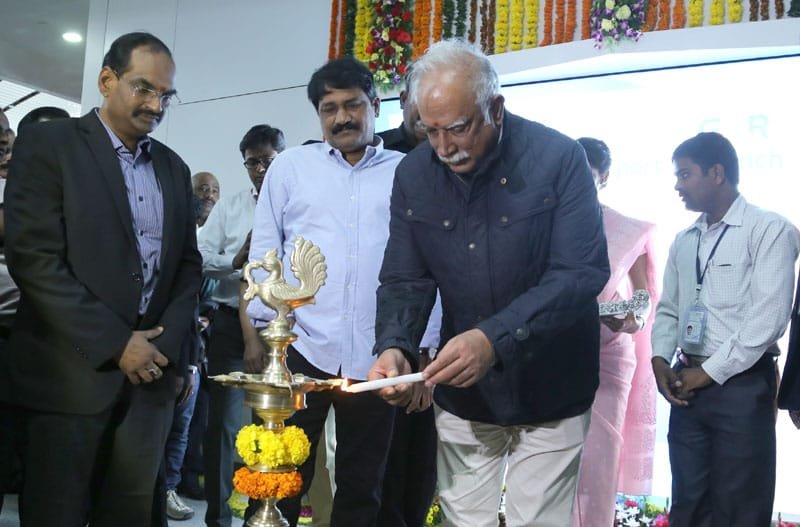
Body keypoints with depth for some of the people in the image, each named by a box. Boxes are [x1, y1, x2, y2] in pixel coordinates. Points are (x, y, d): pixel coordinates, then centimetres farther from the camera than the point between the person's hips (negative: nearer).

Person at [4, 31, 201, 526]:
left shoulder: (174, 168, 14)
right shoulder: (48, 144, -3)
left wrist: (167, 341, -1)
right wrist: (115, 344, -14)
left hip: (151, 368, 5)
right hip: (74, 371, -4)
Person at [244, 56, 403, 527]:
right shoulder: (291, 166, 9)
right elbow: (264, 251, 8)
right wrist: (260, 329, 0)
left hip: (375, 359, 0)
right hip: (300, 348, 0)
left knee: (362, 488, 12)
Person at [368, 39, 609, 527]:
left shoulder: (559, 158, -16)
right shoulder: (414, 174, -3)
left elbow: (583, 273, -21)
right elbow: (404, 280, -1)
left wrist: (494, 339, -33)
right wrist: (394, 348, -22)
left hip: (549, 394, -3)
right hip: (462, 396, 4)